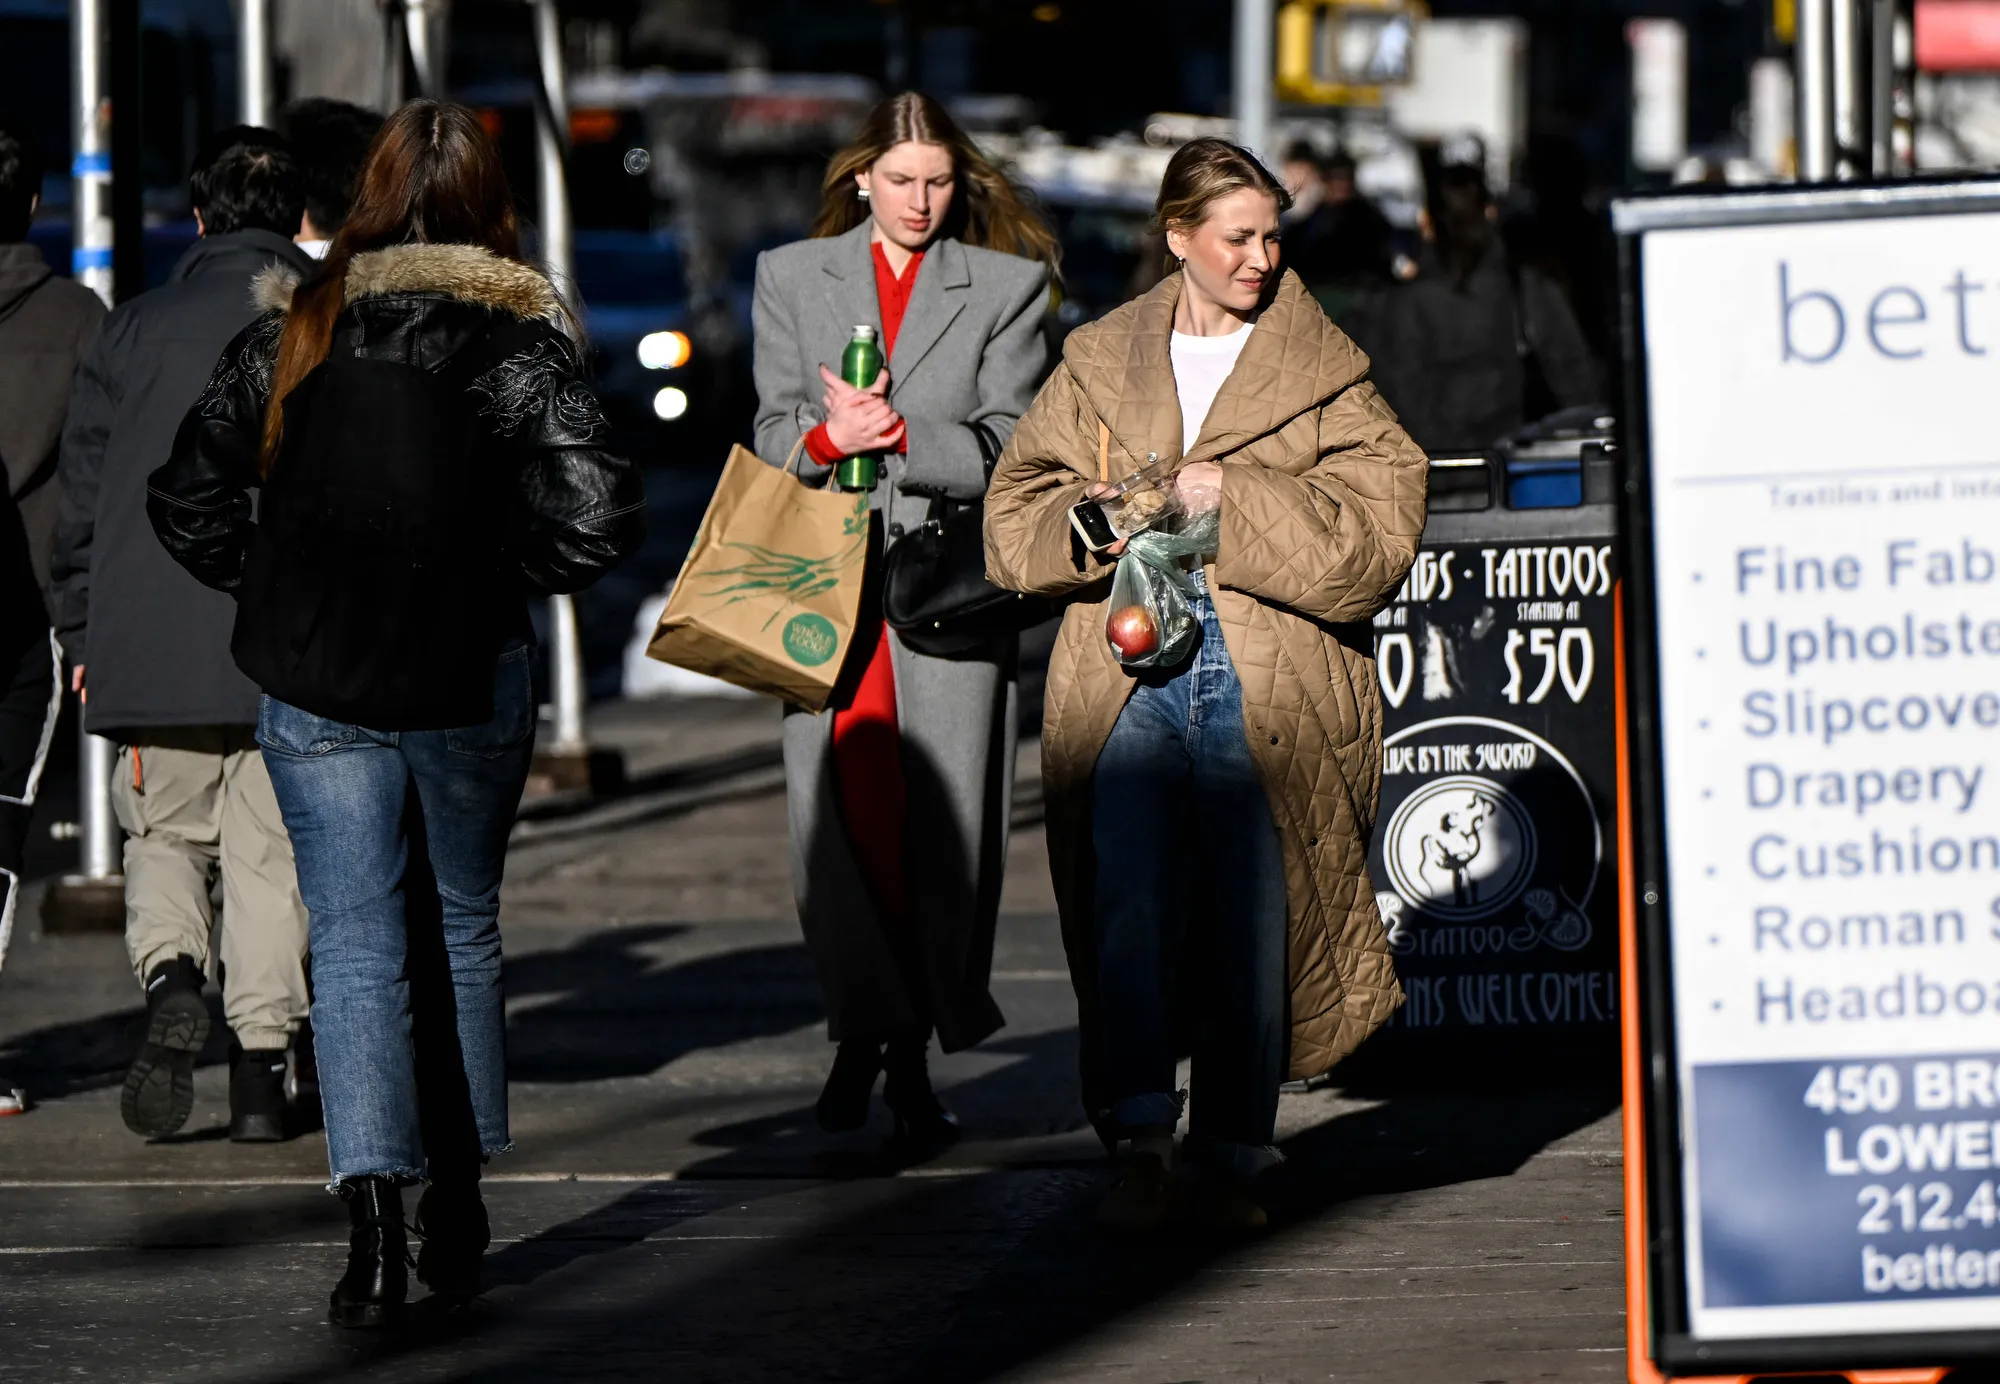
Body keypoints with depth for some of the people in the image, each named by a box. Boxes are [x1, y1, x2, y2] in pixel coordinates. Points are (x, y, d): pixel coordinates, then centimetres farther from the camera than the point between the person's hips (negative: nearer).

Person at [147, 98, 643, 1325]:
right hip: (471, 681, 0)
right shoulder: (519, 339, -6)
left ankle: (375, 1216, -15)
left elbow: (187, 497, 1)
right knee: (463, 931, 17)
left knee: (357, 947, 2)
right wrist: (510, 571, 3)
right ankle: (457, 1210, 23)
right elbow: (601, 514, -15)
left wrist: (270, 589, 12)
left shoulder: (293, 331, 0)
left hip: (313, 685, 0)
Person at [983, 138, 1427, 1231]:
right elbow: (1014, 518, 14)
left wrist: (1233, 500, -10)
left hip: (1269, 684, -1)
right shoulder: (1098, 365, 16)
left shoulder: (1322, 377, 8)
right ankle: (1140, 1147, -13)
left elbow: (1375, 535, -2)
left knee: (1253, 921, -1)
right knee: (1127, 898, -14)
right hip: (1128, 677, 1)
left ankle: (1231, 1158, 9)